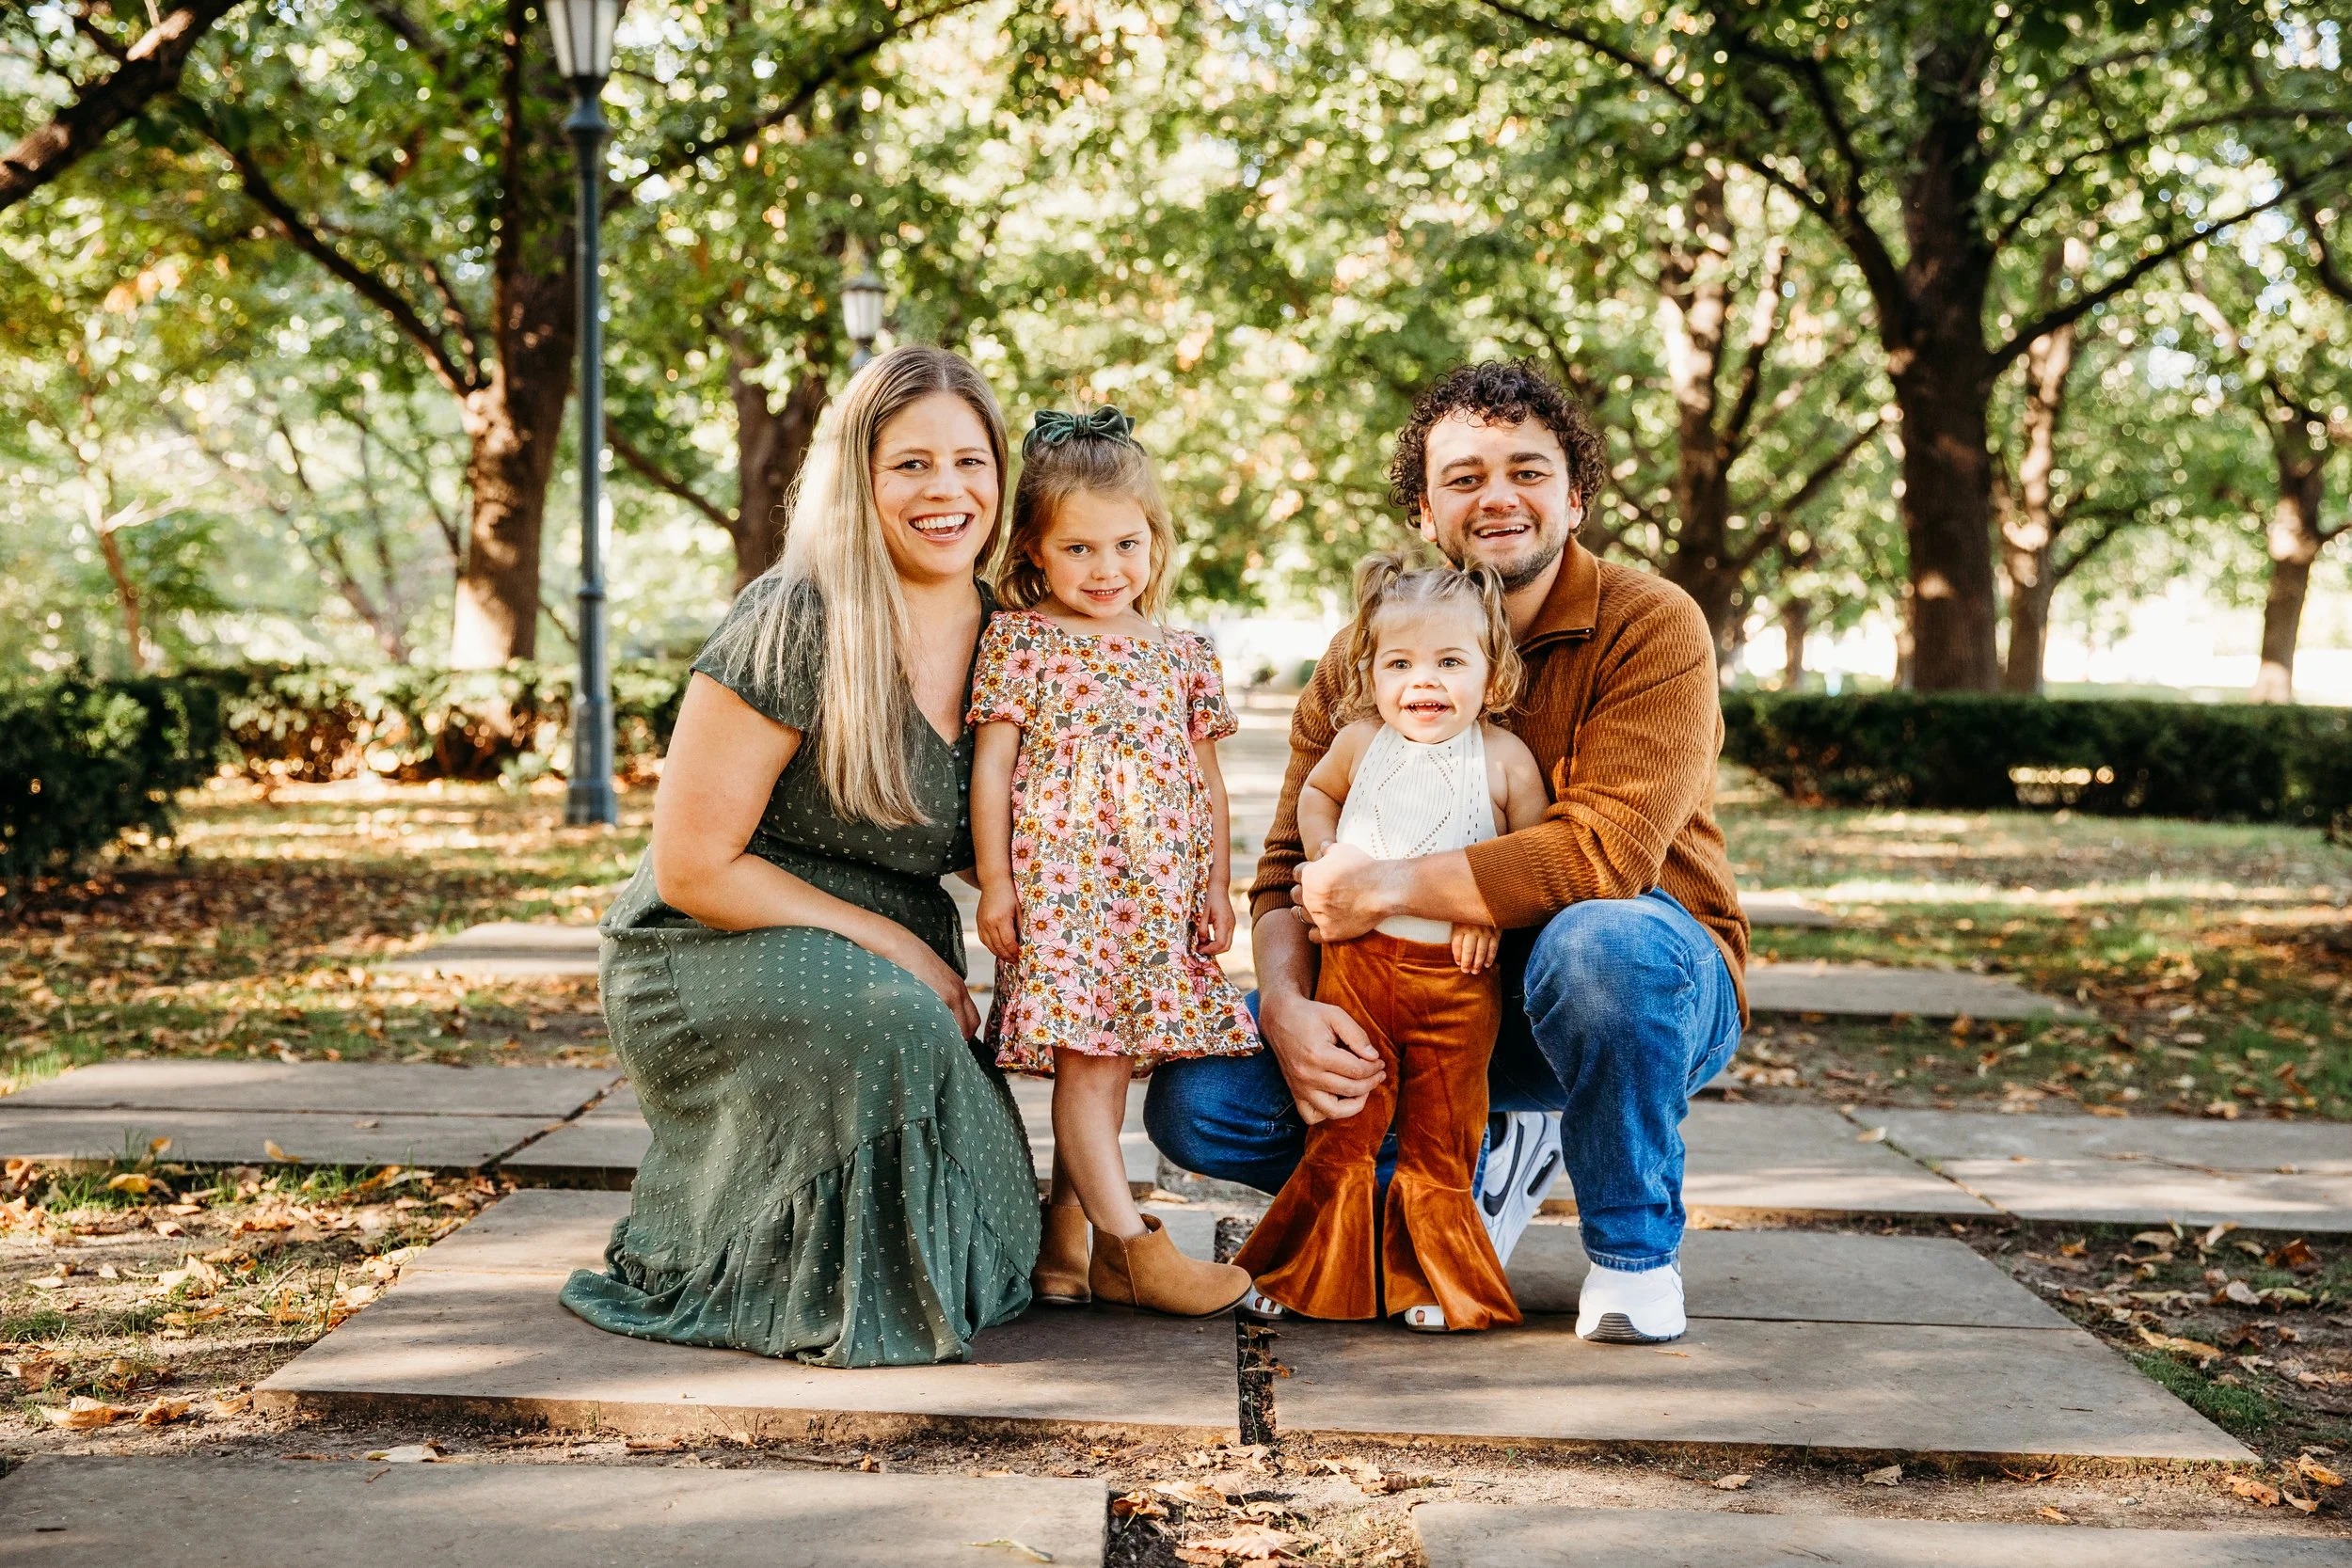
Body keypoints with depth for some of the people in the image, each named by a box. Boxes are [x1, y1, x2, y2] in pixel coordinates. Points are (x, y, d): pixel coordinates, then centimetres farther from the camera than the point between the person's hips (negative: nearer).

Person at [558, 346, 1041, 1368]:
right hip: (711, 963, -6)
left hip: (894, 970, 6)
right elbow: (691, 868, -17)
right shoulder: (796, 624, -19)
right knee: (883, 1027, -37)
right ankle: (817, 1293, -12)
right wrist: (893, 944, -18)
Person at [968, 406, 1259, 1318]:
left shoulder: (1182, 653, 13)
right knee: (1088, 1058, -8)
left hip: (1158, 895, 5)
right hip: (1062, 885, -5)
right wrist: (995, 881, -7)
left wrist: (1216, 885, 10)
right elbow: (991, 765, -2)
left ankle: (1062, 1230, 17)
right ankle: (1129, 1246, -7)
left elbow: (1205, 775, 16)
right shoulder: (1020, 643, 0)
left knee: (1111, 1058, 7)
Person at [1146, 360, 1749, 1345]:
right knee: (1195, 1102, -13)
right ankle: (1479, 1178, 11)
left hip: (1650, 982, -4)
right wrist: (1286, 1006, -23)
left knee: (1597, 941, -41)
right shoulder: (1363, 658, 2)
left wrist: (1388, 887, -25)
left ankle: (1635, 1249, -14)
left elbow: (1607, 851, -26)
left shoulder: (1653, 627, -13)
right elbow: (1290, 867, -1)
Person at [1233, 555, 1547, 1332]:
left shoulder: (1504, 758, -4)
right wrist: (1321, 847, 4)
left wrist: (1490, 909, -11)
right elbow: (1316, 791, 22)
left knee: (1440, 1137, 7)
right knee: (1340, 1129, 8)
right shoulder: (1359, 743, 2)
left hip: (1456, 977, -1)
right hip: (1356, 960, 2)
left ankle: (1435, 1283, 21)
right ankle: (1314, 1277, 22)